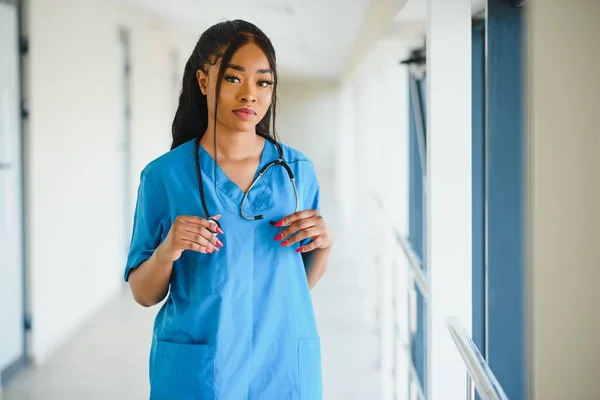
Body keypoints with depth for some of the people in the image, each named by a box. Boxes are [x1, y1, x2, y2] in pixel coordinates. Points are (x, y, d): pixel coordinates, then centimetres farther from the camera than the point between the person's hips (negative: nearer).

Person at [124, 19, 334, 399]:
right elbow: (144, 294, -2)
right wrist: (167, 251, -21)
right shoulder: (164, 175, -8)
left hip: (285, 367, 3)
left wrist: (325, 243, -10)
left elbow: (301, 282, 9)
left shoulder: (298, 170, 0)